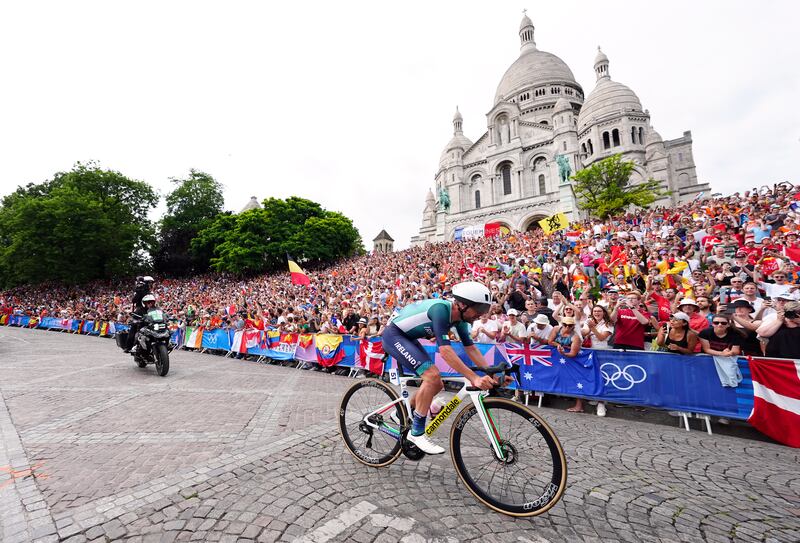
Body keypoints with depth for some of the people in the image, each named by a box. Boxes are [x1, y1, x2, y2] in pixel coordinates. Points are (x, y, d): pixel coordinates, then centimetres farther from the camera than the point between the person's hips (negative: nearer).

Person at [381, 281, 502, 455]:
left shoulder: (459, 317, -5)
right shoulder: (440, 309, -31)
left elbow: (471, 348, -1)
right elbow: (445, 350, -38)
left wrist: (491, 373, -10)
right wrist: (474, 378, -41)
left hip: (408, 337, 9)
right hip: (394, 335, -9)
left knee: (437, 385, 7)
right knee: (433, 376, -23)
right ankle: (417, 432, -9)